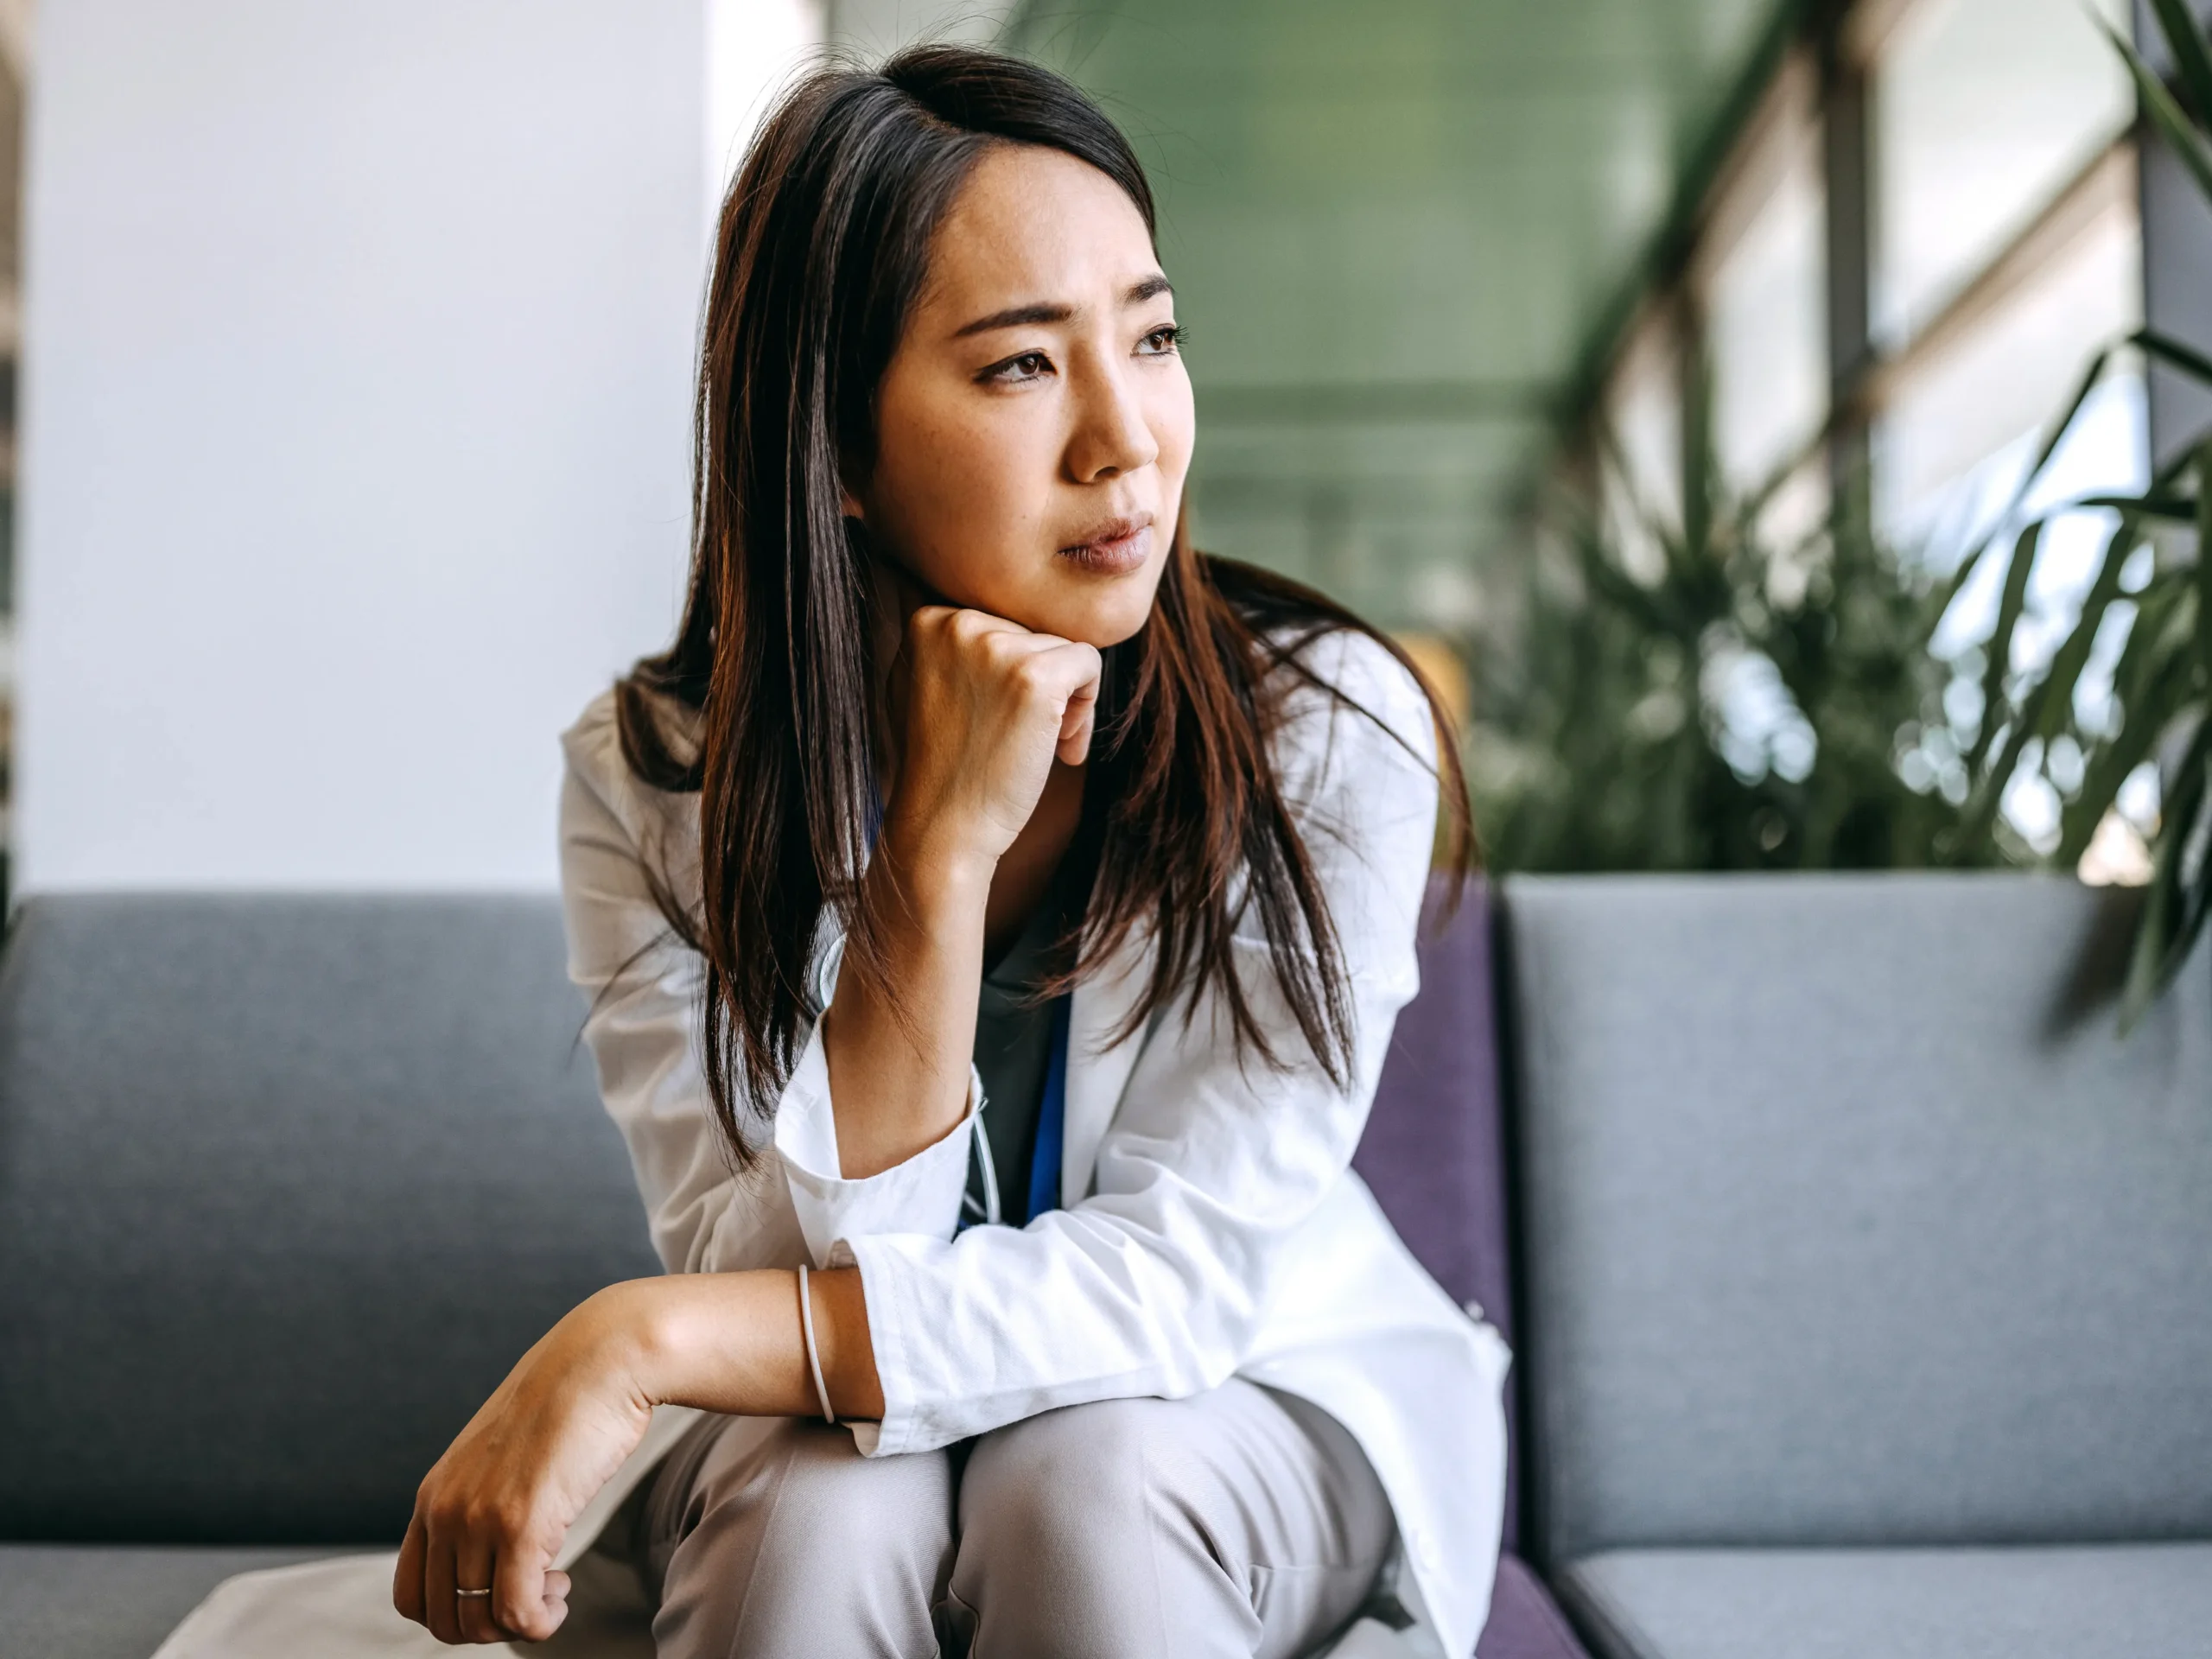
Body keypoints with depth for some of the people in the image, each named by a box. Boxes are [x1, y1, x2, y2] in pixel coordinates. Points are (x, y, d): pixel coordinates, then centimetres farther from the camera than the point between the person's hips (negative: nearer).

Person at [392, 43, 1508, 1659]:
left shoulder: (1328, 729, -20)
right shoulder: (655, 779, -15)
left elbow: (1188, 1278, -24)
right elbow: (804, 1278, -21)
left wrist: (652, 1339, -32)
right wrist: (936, 859, -34)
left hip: (1262, 1400, 0)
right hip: (828, 1436, 1)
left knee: (1089, 1487, -33)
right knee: (820, 1509, -33)